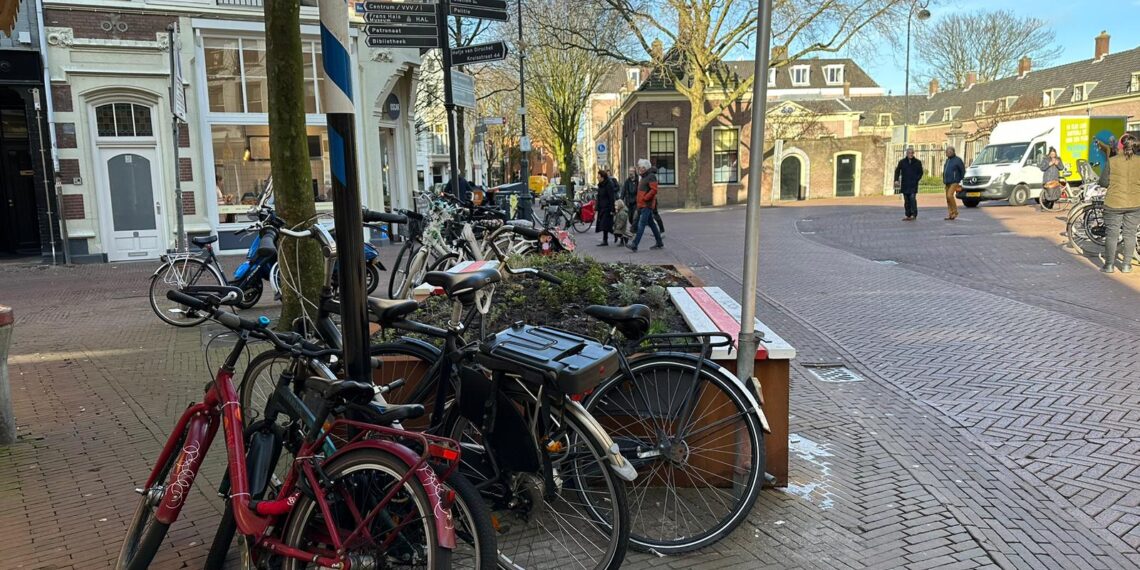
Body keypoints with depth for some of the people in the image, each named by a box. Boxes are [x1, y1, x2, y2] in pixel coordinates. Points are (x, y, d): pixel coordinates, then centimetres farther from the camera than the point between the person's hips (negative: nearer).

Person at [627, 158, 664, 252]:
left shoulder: (651, 176, -10)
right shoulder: (643, 177, 20)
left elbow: (654, 190, -20)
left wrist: (644, 198, -19)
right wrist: (639, 202, 14)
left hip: (647, 205, -10)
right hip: (642, 205, 10)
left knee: (641, 224, -14)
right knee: (651, 224, 14)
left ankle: (634, 245, -19)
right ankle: (659, 243, 22)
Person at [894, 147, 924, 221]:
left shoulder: (917, 162, 4)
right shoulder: (902, 162, 6)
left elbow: (920, 172, 9)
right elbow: (897, 171, 8)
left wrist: (916, 179, -5)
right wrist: (896, 180, -6)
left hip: (913, 185, -2)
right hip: (904, 184, 2)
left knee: (912, 198, -14)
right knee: (906, 200, 5)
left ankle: (914, 215, -8)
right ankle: (908, 215, 11)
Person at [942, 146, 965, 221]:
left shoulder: (957, 160, -8)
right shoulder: (947, 160, 16)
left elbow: (963, 170, -5)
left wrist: (960, 180, -3)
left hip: (954, 182, -8)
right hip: (947, 183, 8)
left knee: (950, 195, -21)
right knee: (948, 198, 5)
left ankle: (955, 212, -9)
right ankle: (950, 214, 9)